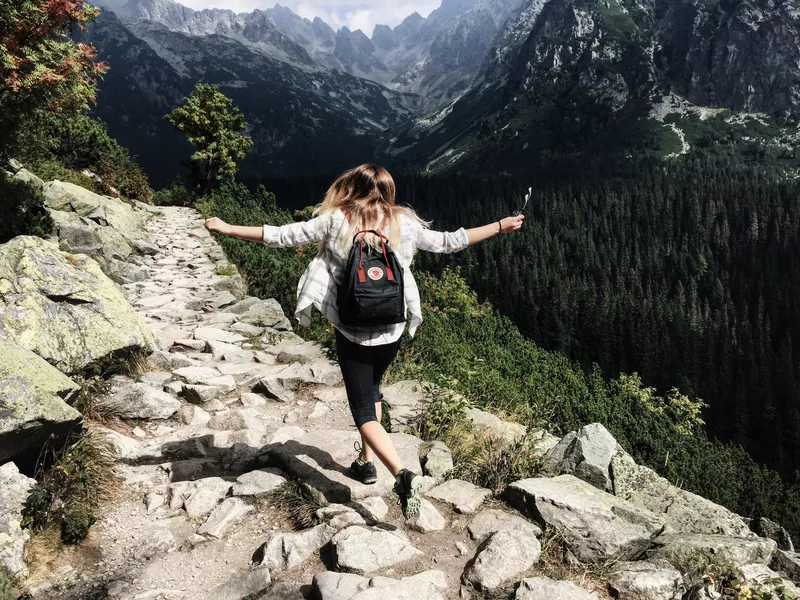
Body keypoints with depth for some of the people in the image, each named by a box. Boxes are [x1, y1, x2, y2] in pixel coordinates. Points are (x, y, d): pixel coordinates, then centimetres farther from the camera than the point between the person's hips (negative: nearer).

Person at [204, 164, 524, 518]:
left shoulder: (336, 221, -7)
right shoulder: (403, 224, -2)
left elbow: (281, 236, -6)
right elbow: (448, 242, 4)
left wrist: (226, 228, 5)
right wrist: (501, 226, 16)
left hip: (352, 331, -3)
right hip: (392, 330, 3)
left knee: (364, 413, 4)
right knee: (371, 390, 29)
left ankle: (402, 474, -16)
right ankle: (366, 461, 34)